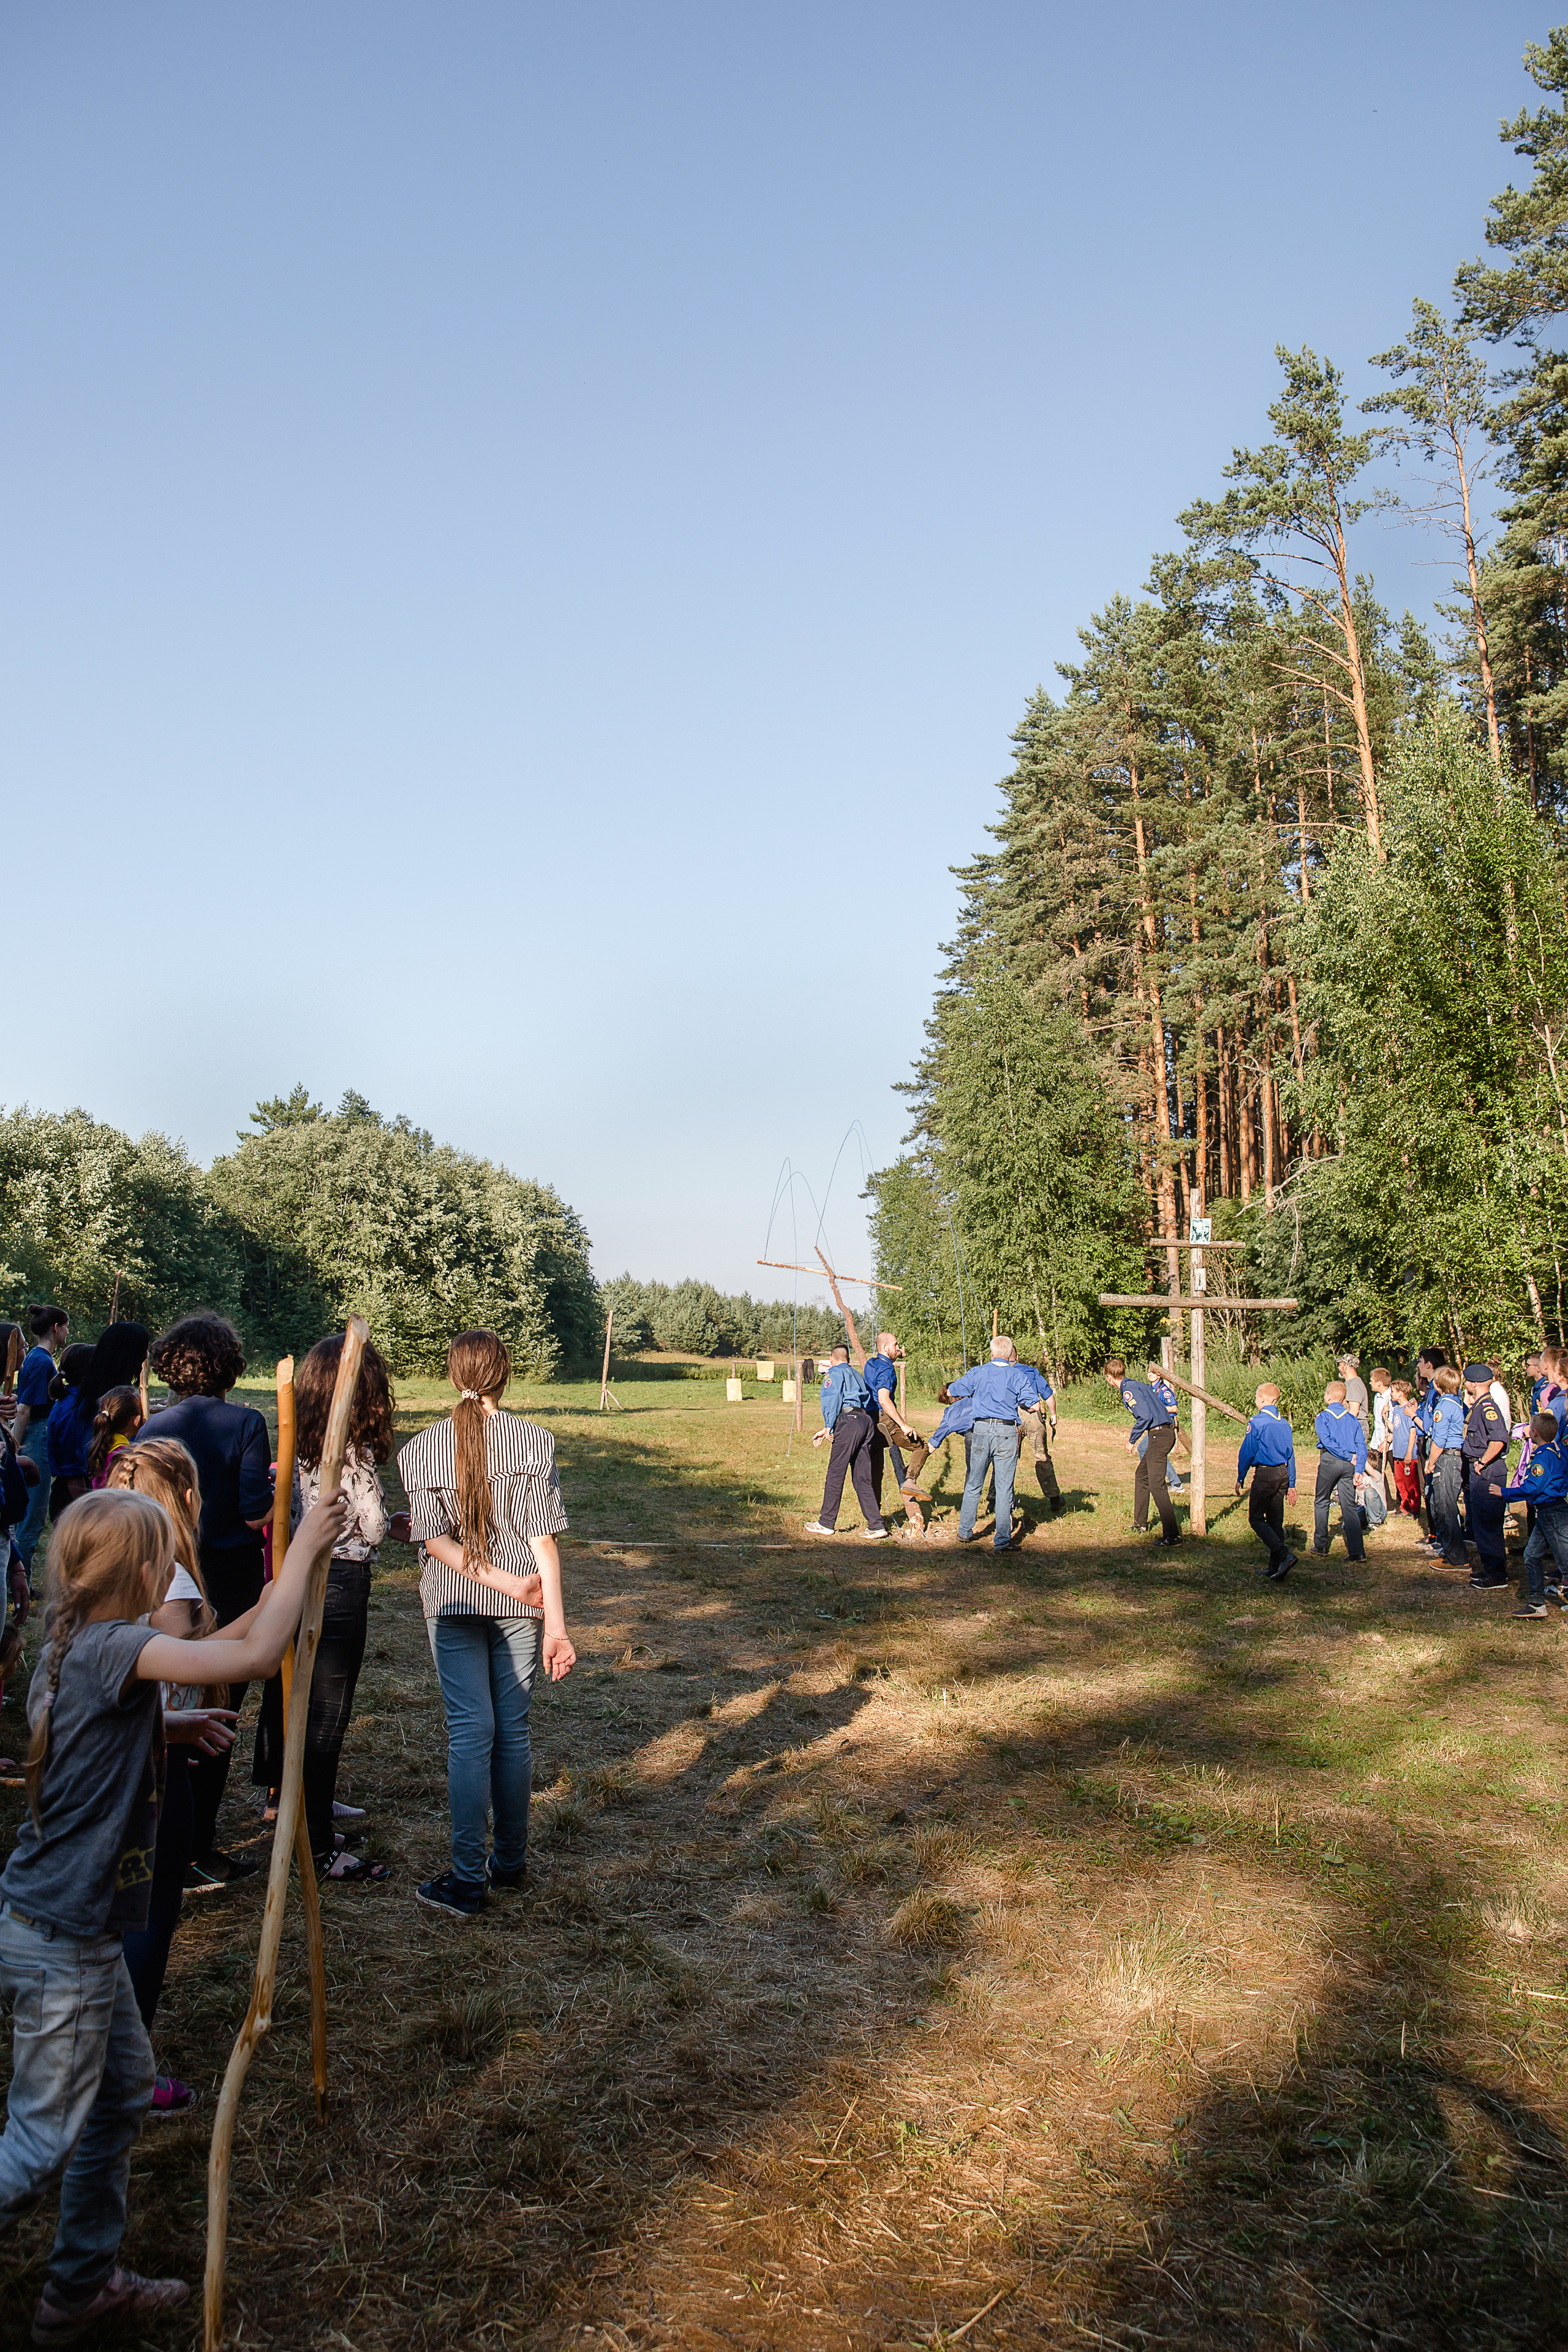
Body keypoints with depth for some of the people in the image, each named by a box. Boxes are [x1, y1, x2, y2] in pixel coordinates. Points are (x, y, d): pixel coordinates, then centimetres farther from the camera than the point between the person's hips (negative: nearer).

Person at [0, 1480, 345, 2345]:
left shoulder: (72, 1649, 3)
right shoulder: (110, 1648, -25)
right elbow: (256, 1657, -31)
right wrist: (304, 1549, -23)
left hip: (78, 1929, 10)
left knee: (122, 2094, 21)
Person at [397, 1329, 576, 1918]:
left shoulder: (420, 1448, -3)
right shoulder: (533, 1439, -6)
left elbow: (435, 1539, -10)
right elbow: (543, 1538, -10)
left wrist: (507, 1582, -12)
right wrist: (555, 1623, -10)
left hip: (452, 1604, 0)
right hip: (522, 1608, 0)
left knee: (471, 1731, 2)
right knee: (512, 1729, 11)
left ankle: (468, 1880, 0)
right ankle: (511, 1860, 23)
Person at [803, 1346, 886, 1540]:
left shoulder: (835, 1373, 7)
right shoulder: (856, 1375, 29)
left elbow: (834, 1399, -8)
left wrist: (829, 1427, -8)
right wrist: (828, 1429, 26)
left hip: (848, 1422, -8)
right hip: (866, 1420, 8)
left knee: (835, 1475, -2)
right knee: (862, 1478, 8)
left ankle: (826, 1523, 3)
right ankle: (876, 1525, 3)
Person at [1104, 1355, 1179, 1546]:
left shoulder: (1128, 1390, -10)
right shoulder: (1138, 1385, 19)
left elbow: (1145, 1417, -20)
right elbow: (1161, 1408, 22)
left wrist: (1132, 1441, -8)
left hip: (1159, 1435, -11)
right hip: (1166, 1432, 11)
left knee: (1156, 1484, -14)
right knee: (1141, 1476, 22)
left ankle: (1171, 1535, -21)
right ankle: (1140, 1525, 32)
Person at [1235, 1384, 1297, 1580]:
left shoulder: (1257, 1422, -11)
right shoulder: (1284, 1423, 9)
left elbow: (1247, 1453, -10)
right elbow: (1291, 1455, 13)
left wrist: (1240, 1479, 1)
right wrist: (1291, 1485, 19)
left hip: (1264, 1475, -7)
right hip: (1282, 1475, 7)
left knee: (1256, 1519, -1)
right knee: (1276, 1521, 12)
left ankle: (1284, 1555, -18)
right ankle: (1275, 1567, 13)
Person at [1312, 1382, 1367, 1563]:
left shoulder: (1323, 1417, 0)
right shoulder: (1352, 1419, 11)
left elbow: (1327, 1441, -14)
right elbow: (1362, 1446, 3)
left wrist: (1349, 1457, -10)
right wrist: (1359, 1470, -2)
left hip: (1330, 1461, -3)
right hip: (1349, 1466, 3)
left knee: (1321, 1502, 13)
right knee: (1350, 1507, 4)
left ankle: (1321, 1546, 15)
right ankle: (1357, 1551, -4)